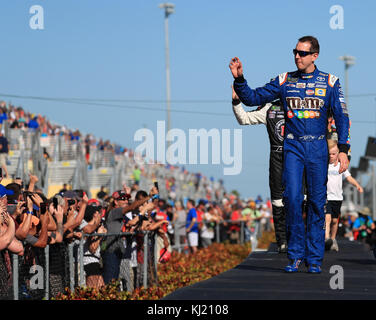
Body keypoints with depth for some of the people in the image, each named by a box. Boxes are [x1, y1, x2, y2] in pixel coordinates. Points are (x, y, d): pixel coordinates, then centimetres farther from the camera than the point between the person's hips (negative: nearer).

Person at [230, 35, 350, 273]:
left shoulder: (330, 82, 4)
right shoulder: (284, 81, 7)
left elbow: (341, 117, 3)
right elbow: (253, 98, 8)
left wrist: (343, 149, -5)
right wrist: (239, 79, -8)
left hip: (318, 148, -1)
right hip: (293, 146, 1)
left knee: (317, 202, 1)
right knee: (292, 198, -11)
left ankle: (314, 258, 8)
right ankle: (295, 254, -1)